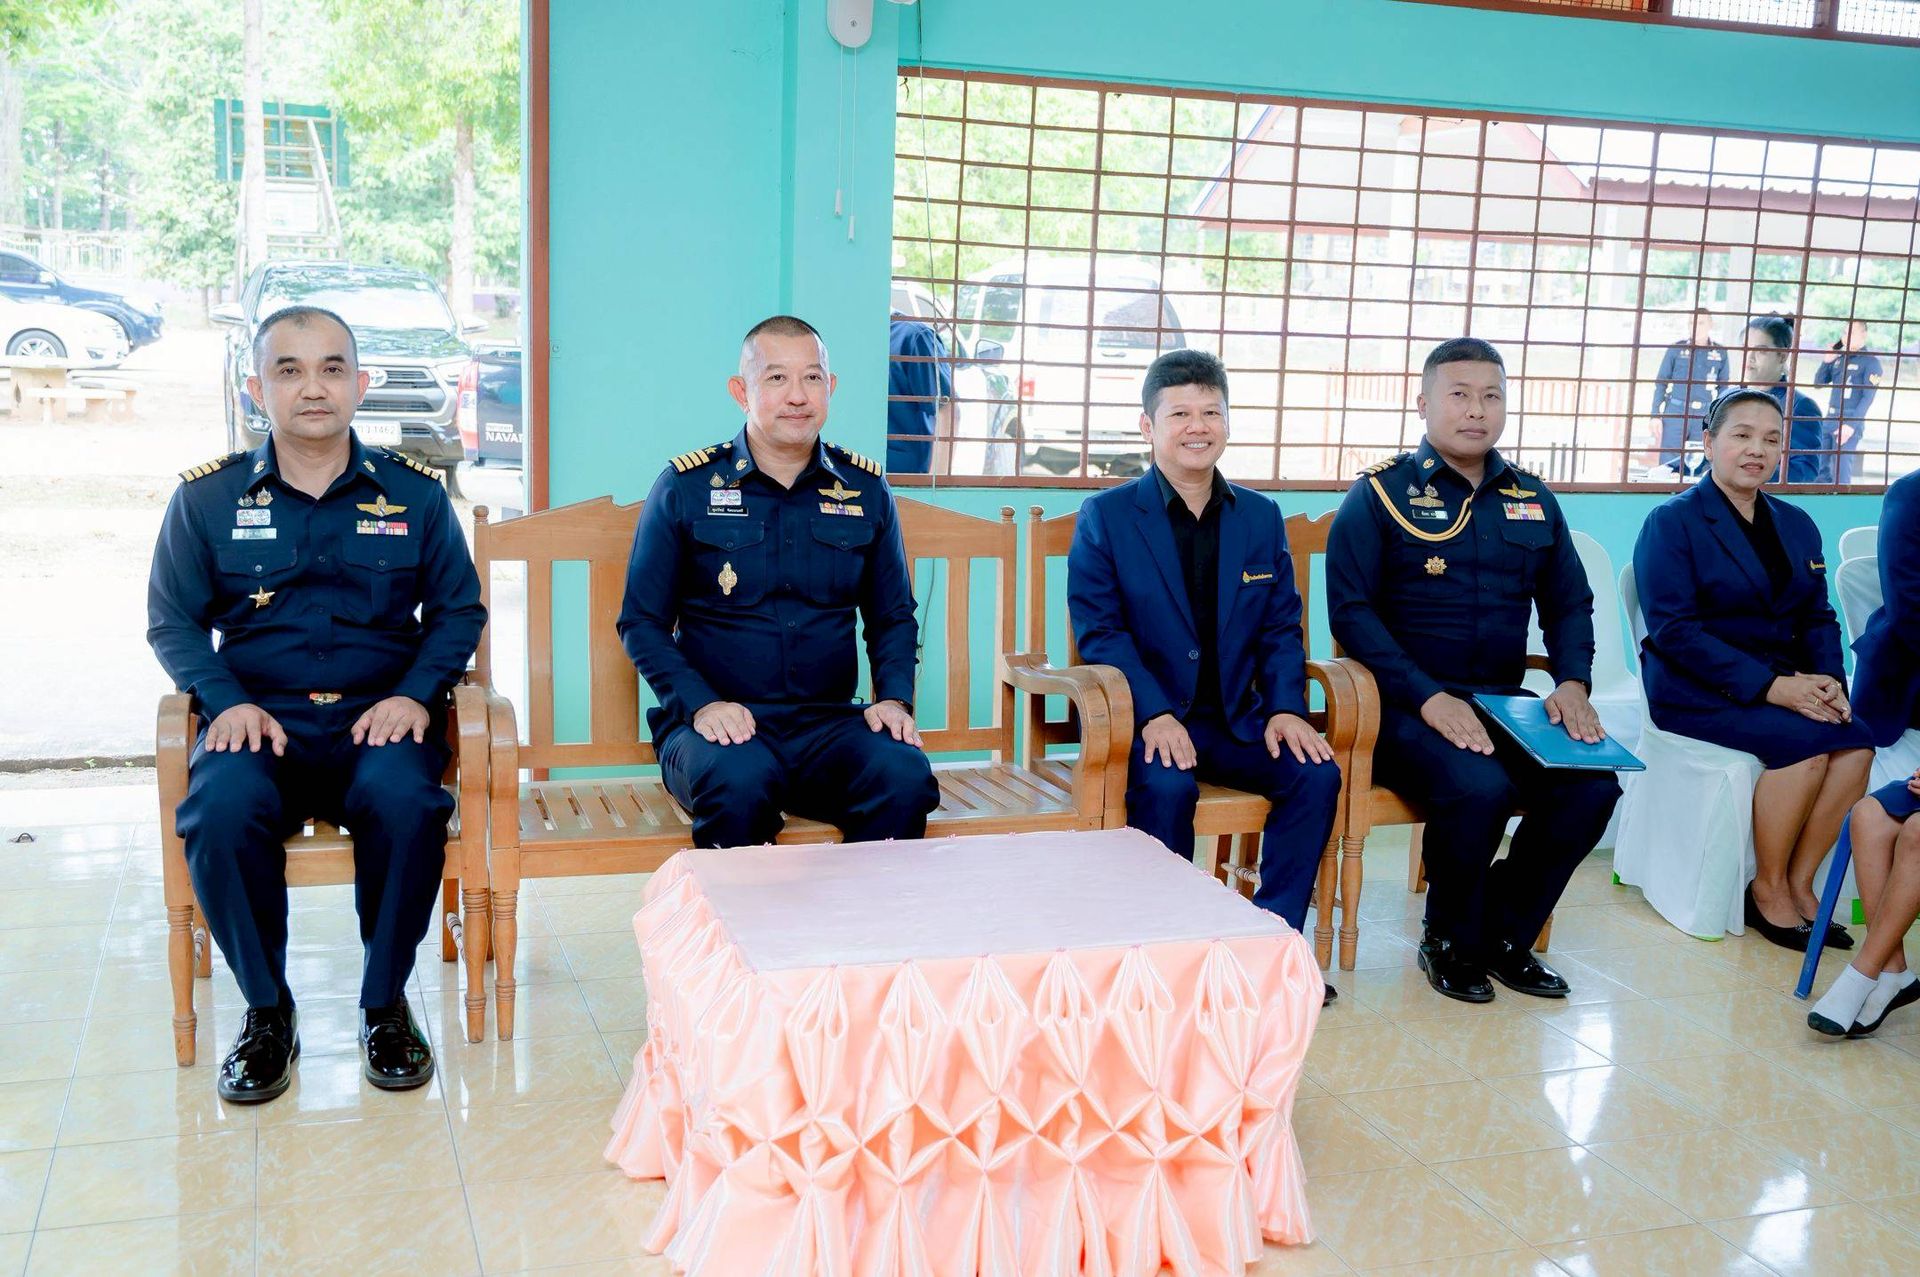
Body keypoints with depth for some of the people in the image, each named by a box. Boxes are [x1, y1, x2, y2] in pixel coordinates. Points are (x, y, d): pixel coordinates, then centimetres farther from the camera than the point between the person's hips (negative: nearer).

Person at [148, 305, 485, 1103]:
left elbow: (459, 610, 11)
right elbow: (171, 621, 10)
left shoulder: (414, 495, 8)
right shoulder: (206, 499, 8)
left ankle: (386, 1005, -9)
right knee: (222, 811, -32)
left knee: (406, 803, -33)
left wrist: (416, 694, -6)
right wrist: (225, 702, -8)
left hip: (379, 717, 0)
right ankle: (266, 1012, -9)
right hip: (257, 719, 0)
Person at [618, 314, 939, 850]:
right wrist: (702, 705, -12)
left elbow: (893, 618, 19)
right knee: (740, 781, -37)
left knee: (906, 778, -28)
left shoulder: (865, 490, 10)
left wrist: (894, 698, 0)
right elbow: (642, 622, 4)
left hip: (829, 721, 3)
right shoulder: (686, 487, 2)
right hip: (716, 723, -2)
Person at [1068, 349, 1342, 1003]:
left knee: (1317, 773, -20)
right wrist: (1155, 715, -22)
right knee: (1166, 785, -33)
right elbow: (1099, 629, -8)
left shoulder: (1261, 517, 12)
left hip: (1237, 720, 4)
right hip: (1144, 718, -4)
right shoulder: (1105, 516, 0)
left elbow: (1281, 628, 10)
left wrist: (1286, 708, -9)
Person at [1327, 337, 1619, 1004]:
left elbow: (1570, 604, 18)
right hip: (1405, 707, -5)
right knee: (1480, 786, -32)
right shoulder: (1381, 494, -1)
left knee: (1593, 786, -20)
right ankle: (1449, 941, -3)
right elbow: (1350, 611, -10)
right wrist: (1430, 698, -20)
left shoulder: (1533, 500, 14)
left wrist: (1572, 682, -3)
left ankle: (1503, 933, 4)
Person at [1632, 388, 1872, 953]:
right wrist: (1768, 687, -21)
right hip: (1695, 689, -6)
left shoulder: (1797, 525, 16)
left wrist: (1830, 681, -10)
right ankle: (1768, 889, -10)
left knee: (1856, 745, -23)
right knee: (1805, 744, -28)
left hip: (1784, 679, 6)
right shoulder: (1672, 522, -4)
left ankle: (1799, 883, -8)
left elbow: (1818, 618, 13)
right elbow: (1673, 629, -14)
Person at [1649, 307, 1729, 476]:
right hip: (1675, 412, -2)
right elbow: (1660, 383, 3)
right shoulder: (1676, 350, 0)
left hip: (1704, 416, 2)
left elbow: (1723, 388, 12)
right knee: (1669, 464, -3)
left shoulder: (1720, 353, 5)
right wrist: (1656, 415, -4)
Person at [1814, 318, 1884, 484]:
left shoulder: (1871, 362, -4)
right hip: (1830, 420, 6)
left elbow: (1868, 398, -11)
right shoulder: (1839, 357, 13)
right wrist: (1827, 361, 0)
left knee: (1841, 471, -8)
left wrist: (1851, 425, -19)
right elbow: (1818, 383, 15)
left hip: (1850, 422, -6)